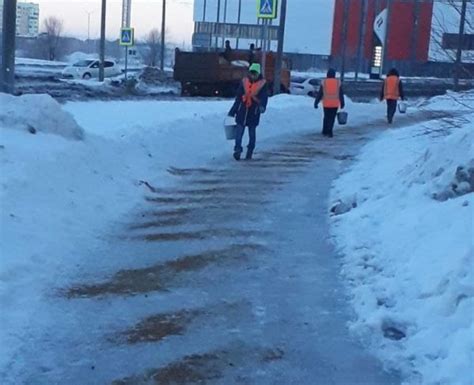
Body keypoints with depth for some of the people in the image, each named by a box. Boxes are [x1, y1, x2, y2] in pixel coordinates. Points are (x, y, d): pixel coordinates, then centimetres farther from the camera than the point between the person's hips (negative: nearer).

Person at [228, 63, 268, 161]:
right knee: (239, 131, -8)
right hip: (242, 111, 2)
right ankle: (237, 150, -10)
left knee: (252, 133, 6)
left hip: (254, 113, -2)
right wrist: (233, 111, 15)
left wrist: (262, 106, -32)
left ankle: (249, 153, 15)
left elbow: (264, 97, -10)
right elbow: (238, 98, 13)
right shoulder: (244, 82, 7)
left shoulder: (262, 84, -1)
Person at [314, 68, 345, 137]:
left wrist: (316, 103, 5)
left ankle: (325, 132, 21)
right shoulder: (338, 82, -2)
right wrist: (342, 103, 10)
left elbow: (319, 94, -1)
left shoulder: (324, 82, -3)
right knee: (332, 118, 2)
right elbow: (341, 94, 2)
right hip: (335, 104, -1)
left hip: (326, 104, 1)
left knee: (326, 117, 16)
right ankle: (329, 131, -11)